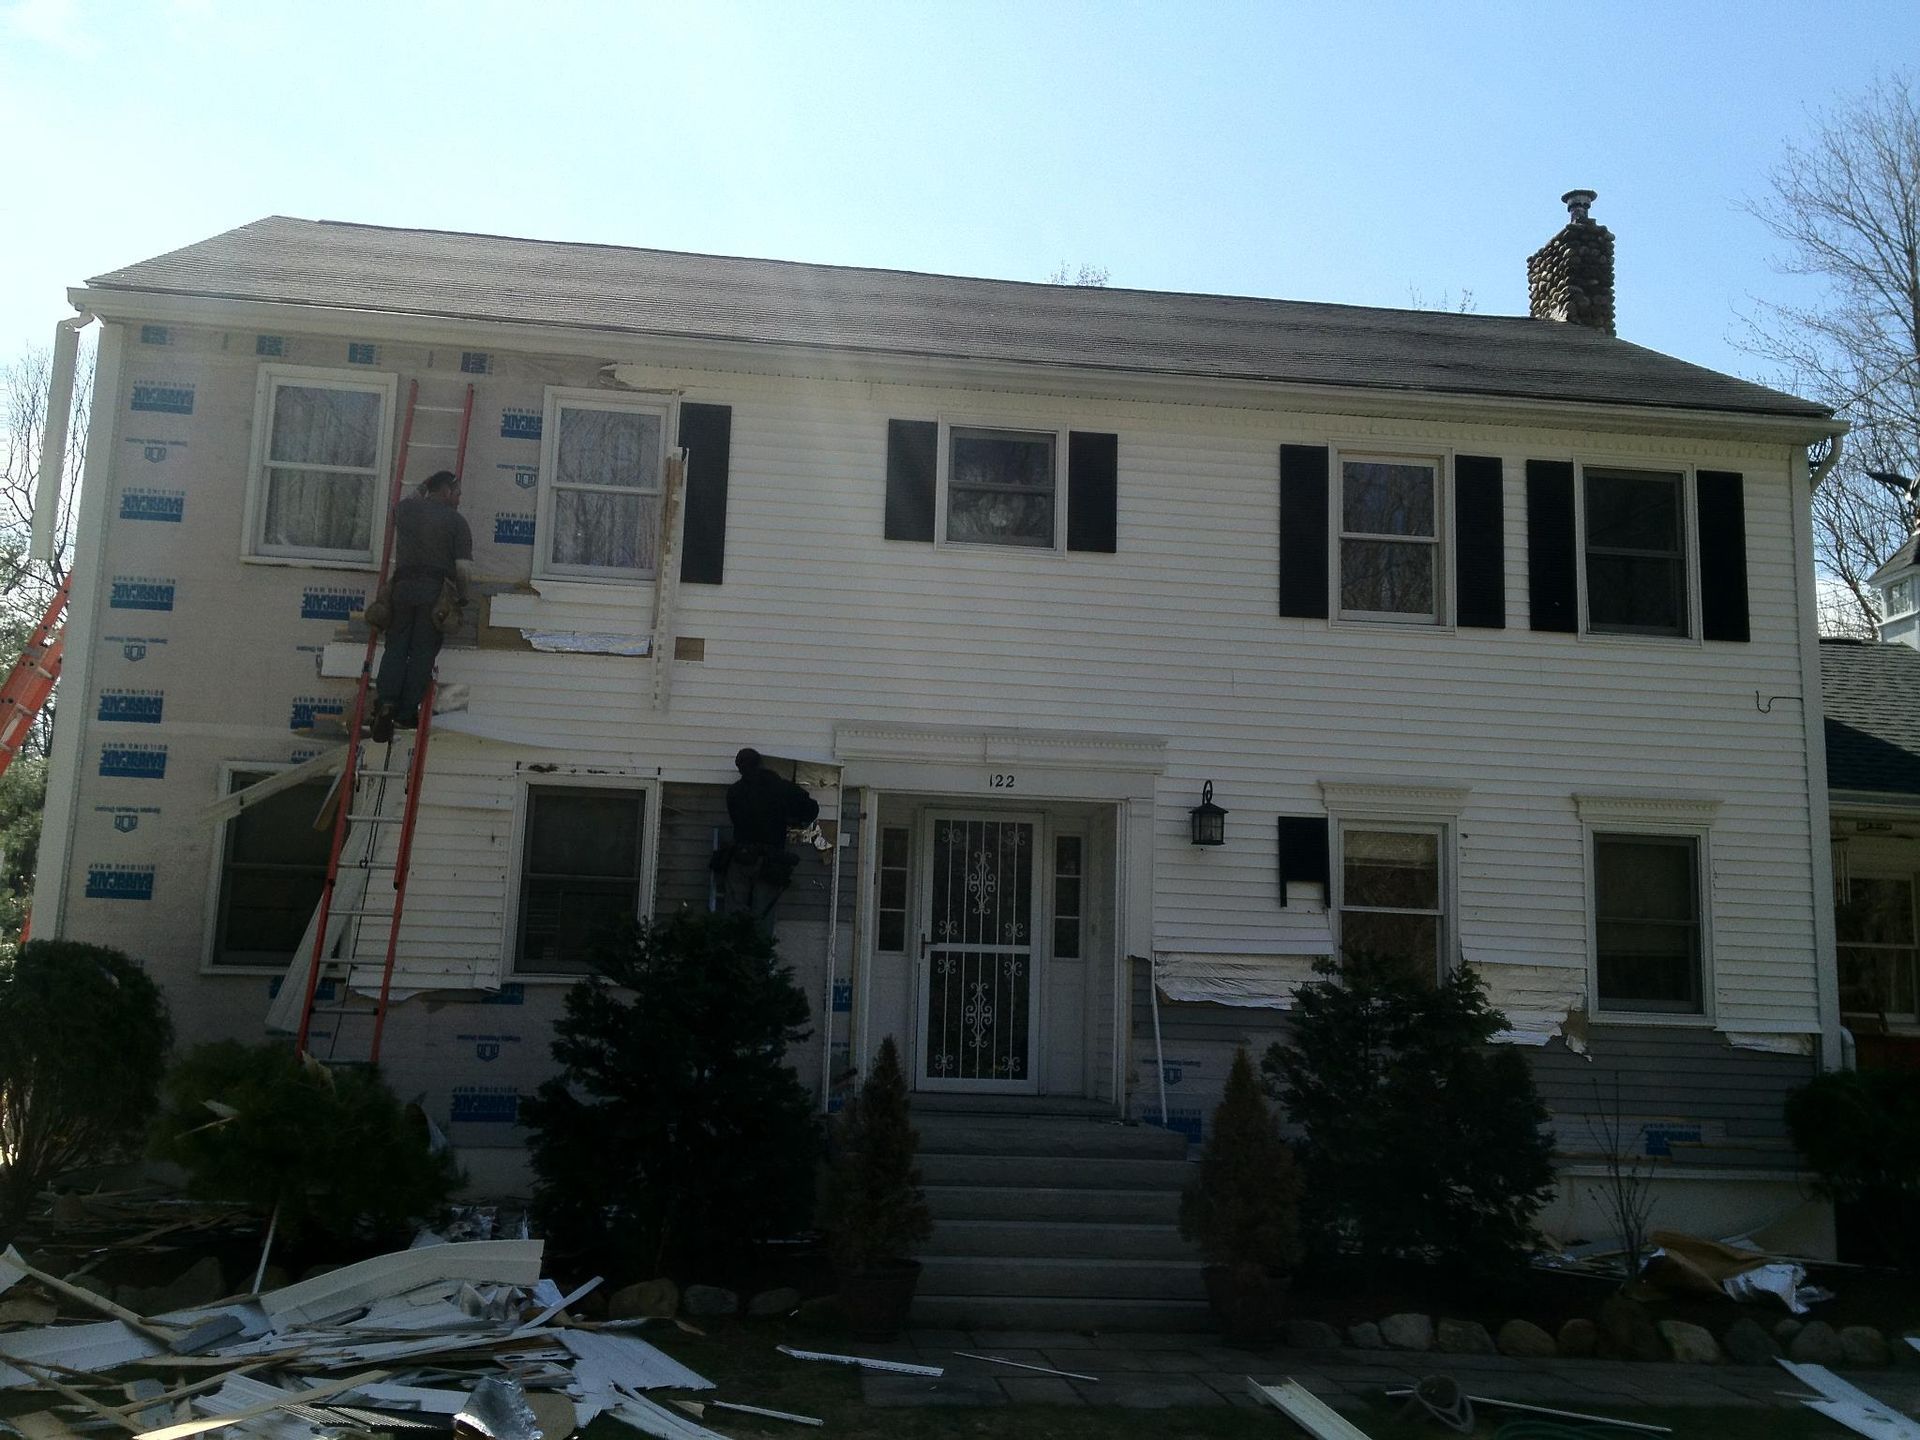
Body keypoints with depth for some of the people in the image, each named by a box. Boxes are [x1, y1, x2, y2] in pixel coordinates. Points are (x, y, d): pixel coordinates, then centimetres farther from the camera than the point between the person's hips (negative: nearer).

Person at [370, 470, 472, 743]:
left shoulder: (405, 508, 12)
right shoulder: (456, 520, 1)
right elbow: (464, 567, -5)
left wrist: (422, 492, 57)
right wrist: (462, 595, 9)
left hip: (403, 585, 3)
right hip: (436, 589, -3)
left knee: (396, 647, 6)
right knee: (423, 652, -1)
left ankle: (386, 702, -13)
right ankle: (407, 713, -4)